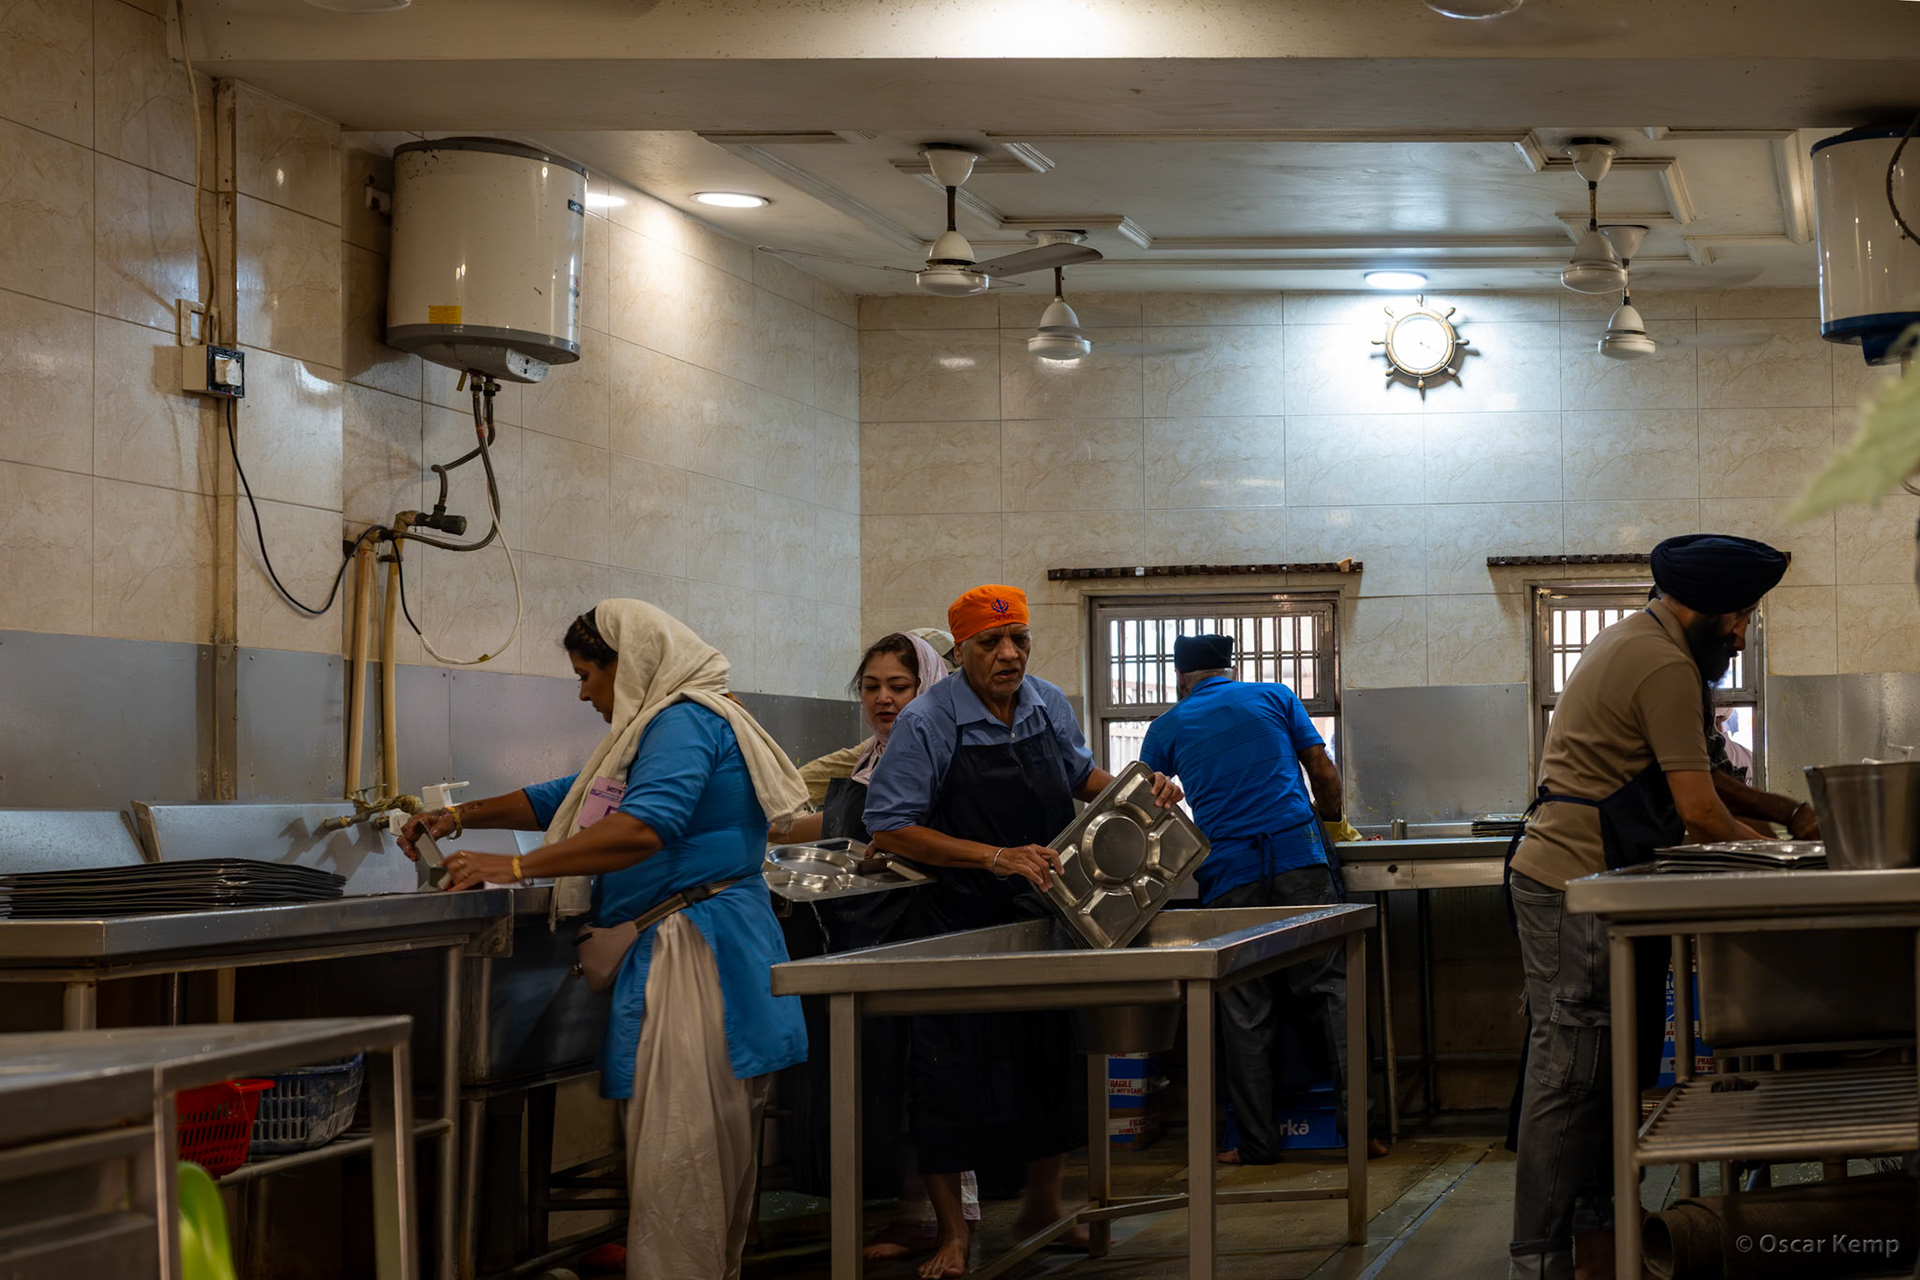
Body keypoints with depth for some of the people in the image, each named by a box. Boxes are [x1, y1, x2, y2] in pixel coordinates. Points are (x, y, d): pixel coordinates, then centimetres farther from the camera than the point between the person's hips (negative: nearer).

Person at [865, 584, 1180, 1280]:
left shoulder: (1048, 704, 2)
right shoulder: (927, 723, -17)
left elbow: (1078, 773, 21)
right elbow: (890, 829, -19)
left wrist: (1139, 790, 1)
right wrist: (995, 858, -27)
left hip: (1043, 911, 5)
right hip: (959, 926, -5)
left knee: (1052, 1062, 11)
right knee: (954, 1076, -4)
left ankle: (1043, 1204, 28)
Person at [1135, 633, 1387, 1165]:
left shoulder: (1167, 728, 15)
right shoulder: (1275, 698, 15)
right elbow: (1325, 774, 14)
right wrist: (1332, 819, 33)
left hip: (1228, 876, 0)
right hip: (1300, 858, 0)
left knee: (1244, 1012, 3)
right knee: (1330, 989, 1)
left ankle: (1257, 1141, 3)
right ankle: (1355, 1117, -8)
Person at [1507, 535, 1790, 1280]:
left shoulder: (1632, 643, 19)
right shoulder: (1666, 666, -15)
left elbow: (1682, 778, 24)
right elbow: (1698, 810, -15)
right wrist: (1761, 847, 3)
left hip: (1560, 877, 11)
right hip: (1574, 890, -11)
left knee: (1600, 1070, 13)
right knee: (1569, 1075, -10)